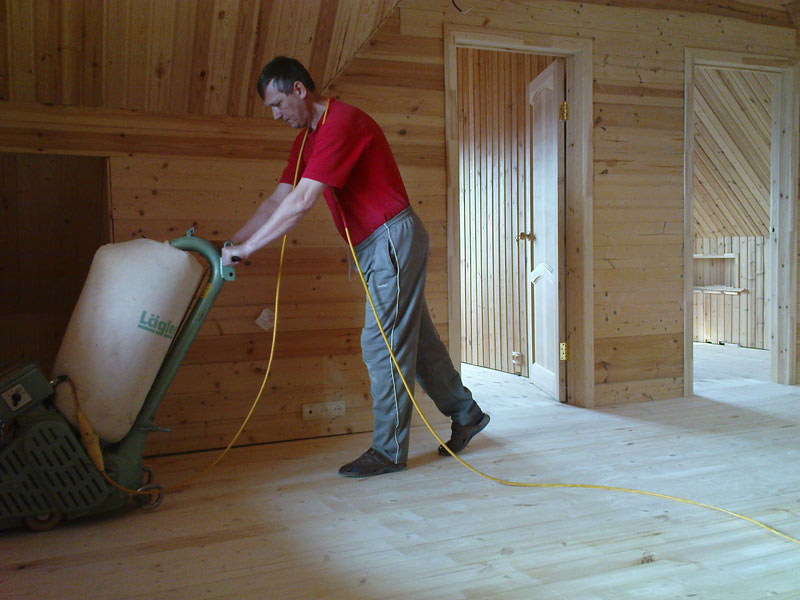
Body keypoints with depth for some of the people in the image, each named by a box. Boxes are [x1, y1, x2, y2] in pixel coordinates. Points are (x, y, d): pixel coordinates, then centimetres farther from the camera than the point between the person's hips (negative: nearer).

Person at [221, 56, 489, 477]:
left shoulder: (342, 122, -20)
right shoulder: (306, 139, 12)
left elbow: (302, 202, -26)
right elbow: (276, 201, 12)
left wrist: (247, 248, -21)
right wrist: (230, 243, 4)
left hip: (393, 238, -10)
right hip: (373, 246, 10)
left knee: (383, 344, -5)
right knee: (416, 337, 15)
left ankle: (388, 450, 6)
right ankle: (465, 413, 29)